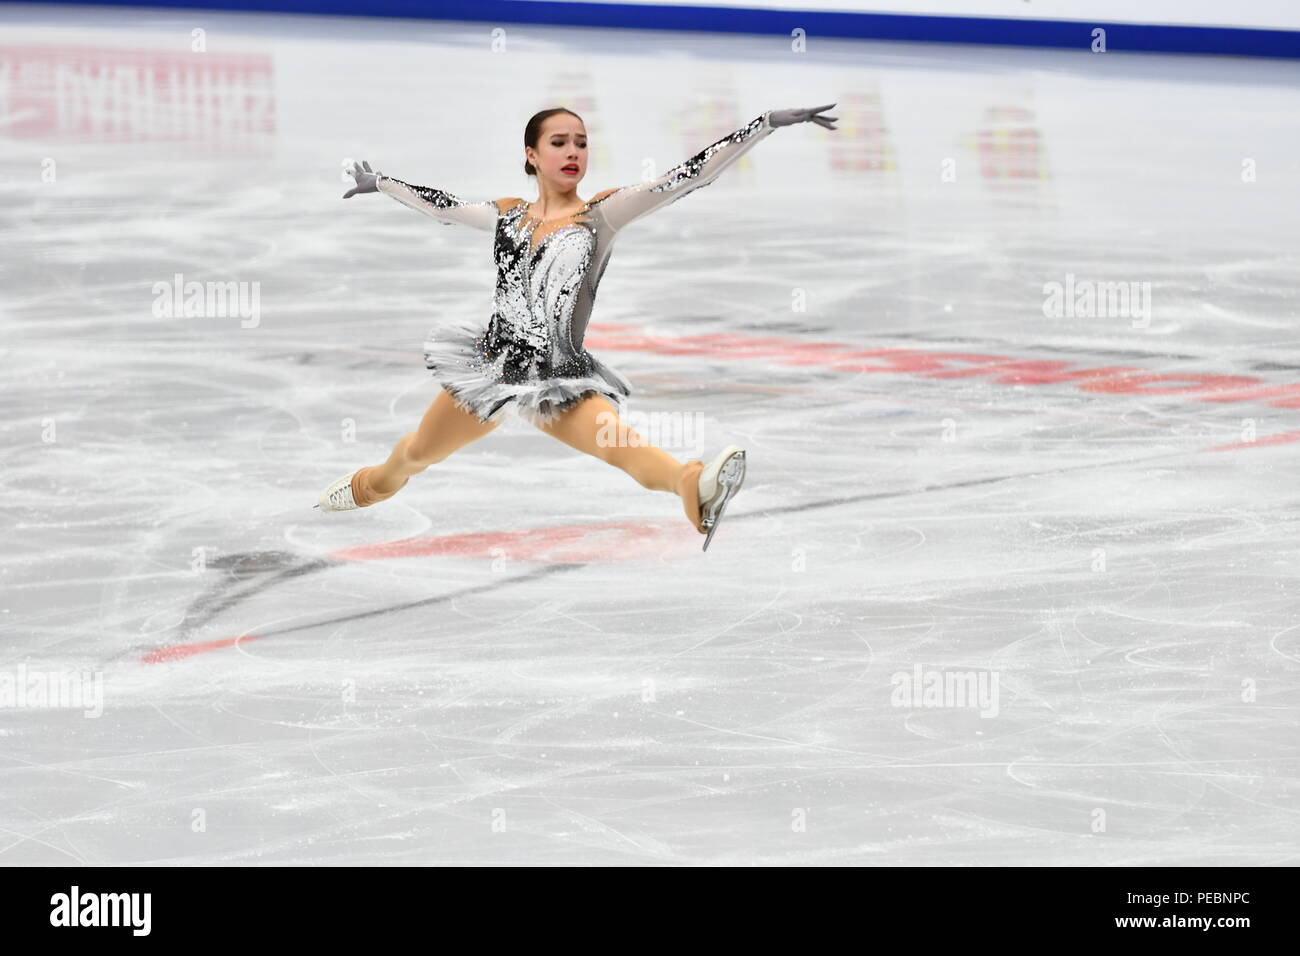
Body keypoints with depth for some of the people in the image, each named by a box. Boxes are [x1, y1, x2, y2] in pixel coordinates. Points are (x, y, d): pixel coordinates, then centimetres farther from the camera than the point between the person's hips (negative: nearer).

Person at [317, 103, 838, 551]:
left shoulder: (601, 214, -6)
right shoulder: (508, 215, 5)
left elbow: (688, 174, -14)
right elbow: (440, 205, 24)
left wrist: (769, 122, -21)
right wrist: (379, 182, 40)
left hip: (558, 381, -4)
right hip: (492, 363, 4)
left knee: (618, 442, -34)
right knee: (416, 454, 24)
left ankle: (694, 486, -61)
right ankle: (366, 486, 56)